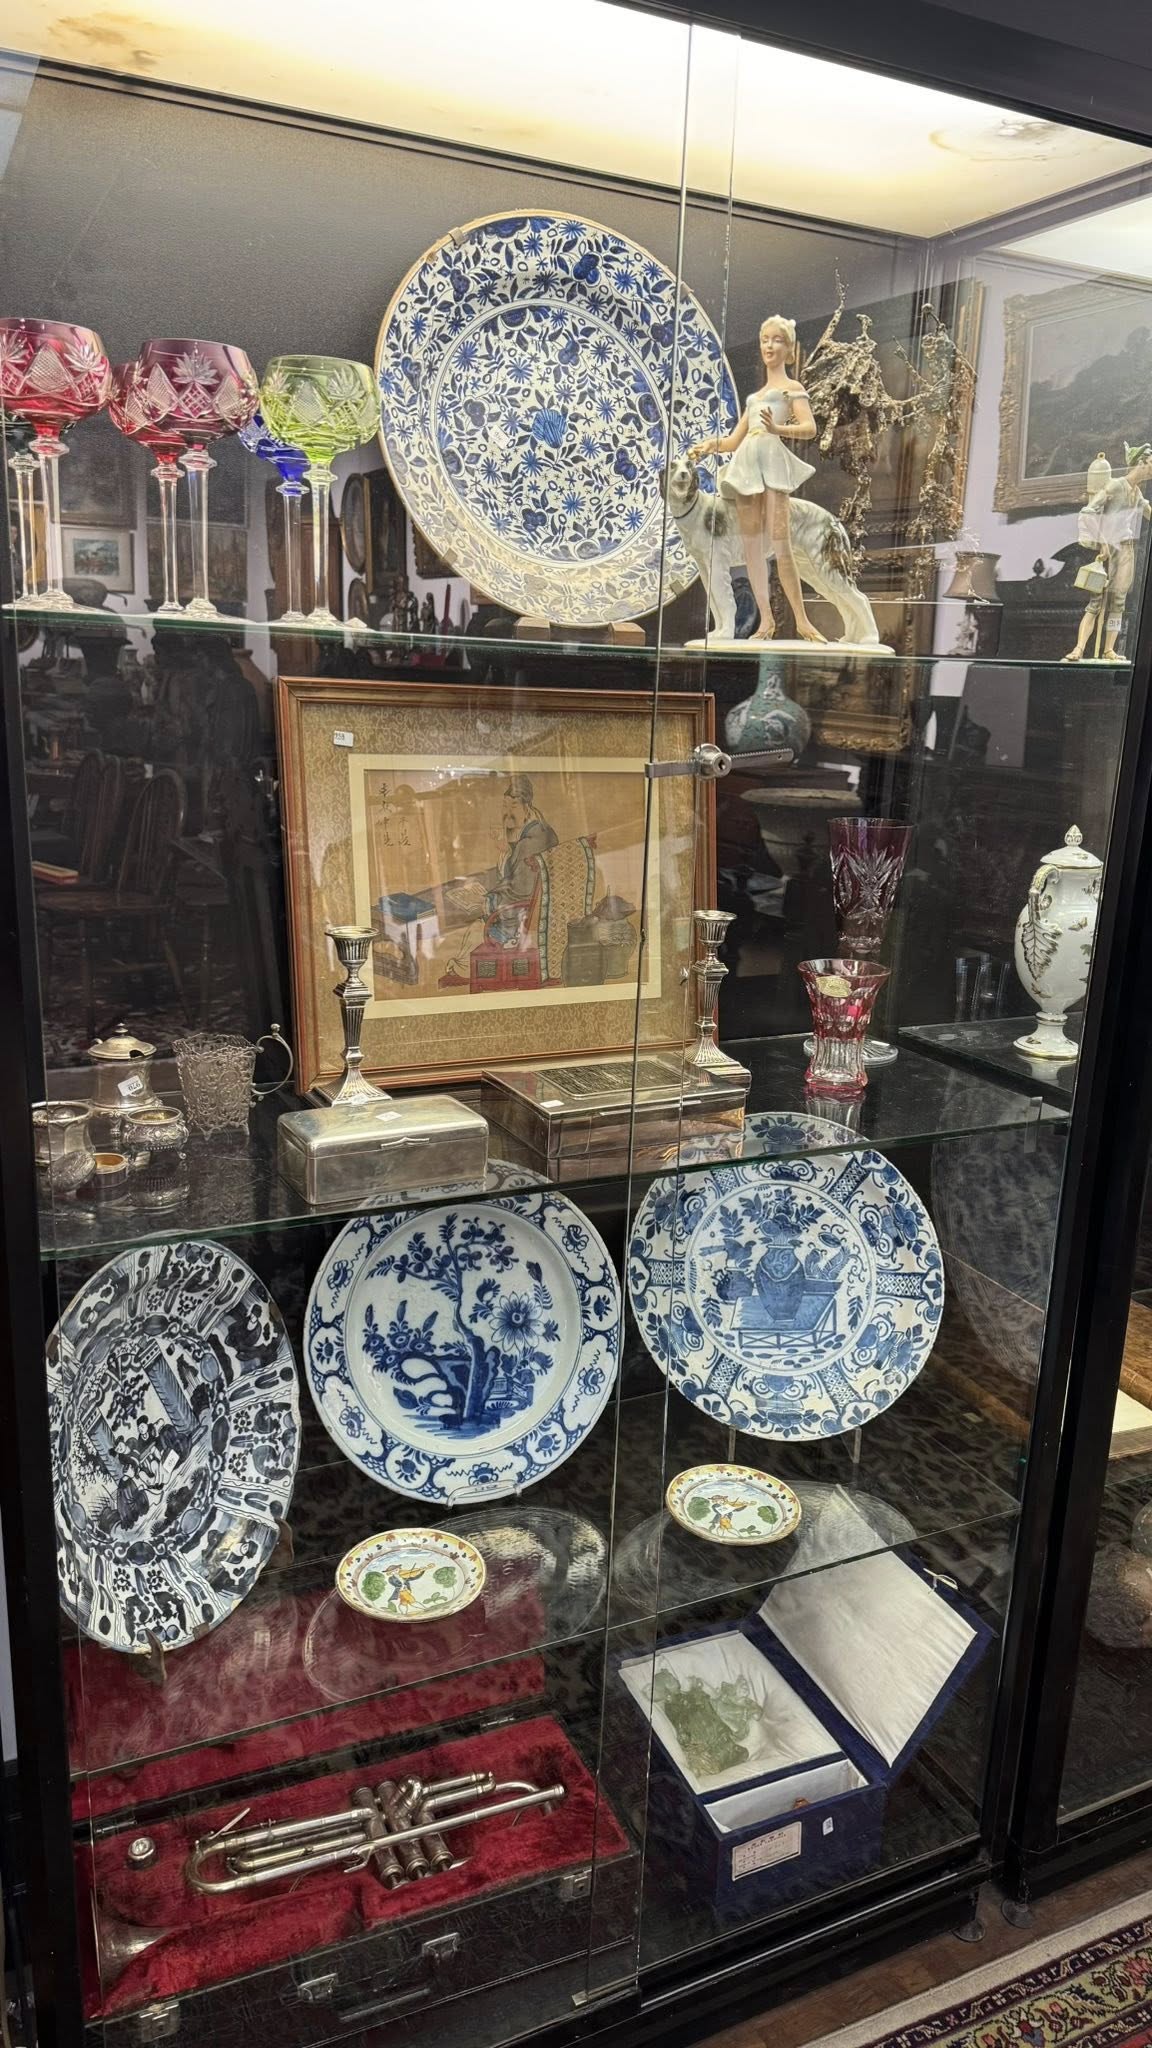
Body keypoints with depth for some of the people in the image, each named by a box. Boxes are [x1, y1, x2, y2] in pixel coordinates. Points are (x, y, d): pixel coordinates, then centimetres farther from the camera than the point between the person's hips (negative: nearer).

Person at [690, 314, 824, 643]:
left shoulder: (792, 388, 10)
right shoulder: (754, 397, 28)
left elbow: (810, 428, -6)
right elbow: (734, 440, 29)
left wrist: (778, 428, -24)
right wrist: (708, 446, 10)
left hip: (772, 460, -7)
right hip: (746, 464, 7)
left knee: (780, 544, -16)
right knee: (751, 545, -1)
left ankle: (801, 619, -14)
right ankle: (766, 620, 2)